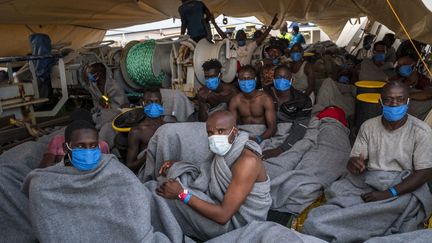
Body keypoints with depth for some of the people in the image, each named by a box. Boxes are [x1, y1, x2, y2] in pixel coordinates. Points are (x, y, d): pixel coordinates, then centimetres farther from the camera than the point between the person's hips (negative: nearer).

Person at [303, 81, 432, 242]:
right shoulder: (368, 126, 6)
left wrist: (388, 194, -21)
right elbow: (355, 159, 5)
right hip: (367, 181, 3)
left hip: (404, 187, -3)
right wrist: (354, 164, -23)